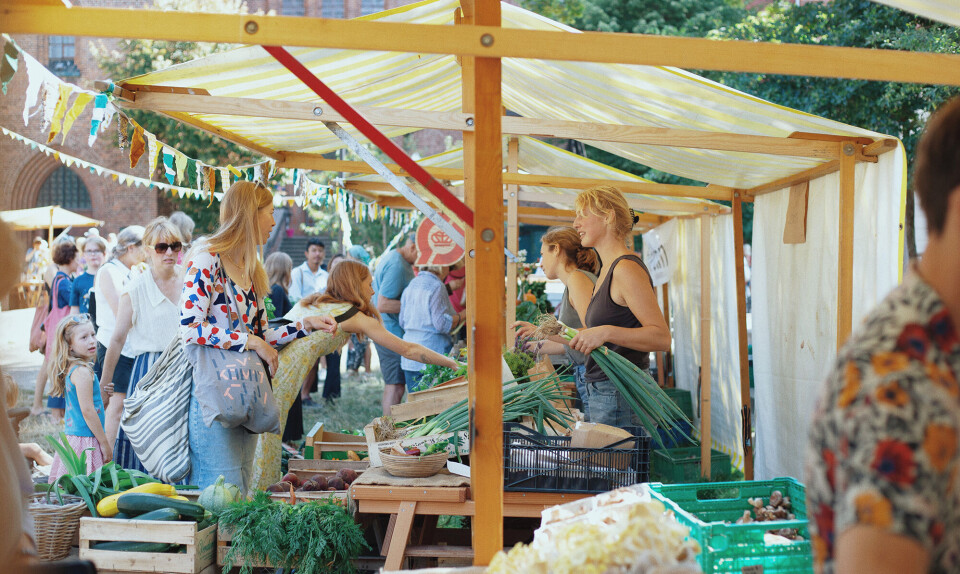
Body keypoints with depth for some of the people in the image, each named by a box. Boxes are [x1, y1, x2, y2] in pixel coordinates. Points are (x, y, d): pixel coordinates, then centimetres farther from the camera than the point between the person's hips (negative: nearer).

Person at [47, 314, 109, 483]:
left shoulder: (72, 369, 13)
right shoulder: (82, 372, -15)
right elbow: (87, 411, -17)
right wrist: (104, 443, -12)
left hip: (71, 436, 9)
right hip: (85, 440, -9)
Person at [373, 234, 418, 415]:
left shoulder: (392, 257, 13)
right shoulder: (397, 265, -20)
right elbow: (383, 305, -24)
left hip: (387, 330, 11)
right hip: (392, 332, -11)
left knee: (393, 385, 13)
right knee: (396, 386, -8)